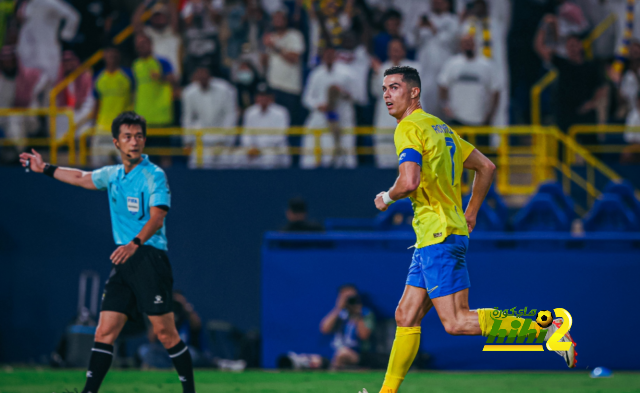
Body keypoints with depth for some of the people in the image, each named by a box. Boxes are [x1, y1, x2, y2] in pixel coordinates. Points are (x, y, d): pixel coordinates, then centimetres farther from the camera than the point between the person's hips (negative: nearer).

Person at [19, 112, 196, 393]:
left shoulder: (154, 175, -8)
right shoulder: (112, 175, 15)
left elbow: (157, 217, -21)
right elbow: (81, 178, 35)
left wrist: (135, 243, -37)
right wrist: (45, 169, 42)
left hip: (149, 258, -7)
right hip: (123, 262, 7)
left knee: (165, 332, -8)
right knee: (105, 332, 1)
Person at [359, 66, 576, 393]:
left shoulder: (409, 128, -10)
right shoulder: (439, 127, 18)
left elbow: (409, 182, -26)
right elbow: (485, 167, 23)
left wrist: (386, 198, -5)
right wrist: (470, 214, 26)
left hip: (439, 238, -10)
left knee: (456, 323, -13)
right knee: (406, 317, 11)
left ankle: (545, 328, -18)